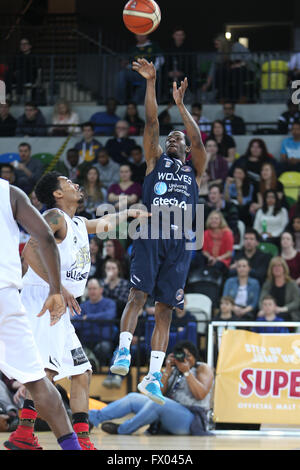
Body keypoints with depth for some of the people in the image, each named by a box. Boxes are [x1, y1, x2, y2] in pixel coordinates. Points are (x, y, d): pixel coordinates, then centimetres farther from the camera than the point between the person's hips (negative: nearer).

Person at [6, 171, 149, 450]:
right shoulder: (55, 217, -7)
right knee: (48, 368, -24)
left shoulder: (79, 225, 21)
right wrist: (59, 287, -25)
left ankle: (81, 440, 10)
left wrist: (129, 213, 57)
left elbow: (105, 222, 45)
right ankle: (23, 434, -29)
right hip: (41, 299, -10)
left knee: (81, 373, 10)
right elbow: (31, 250, -22)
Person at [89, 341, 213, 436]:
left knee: (157, 402, -34)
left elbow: (201, 395, -14)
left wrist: (187, 372, -13)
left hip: (191, 418, -7)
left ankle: (122, 430, -26)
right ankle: (92, 418, -15)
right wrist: (167, 371, -3)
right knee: (132, 398, -5)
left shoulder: (203, 368, 4)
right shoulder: (173, 371, 20)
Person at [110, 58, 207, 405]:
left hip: (179, 243, 1)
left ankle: (153, 377, -4)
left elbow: (198, 141, 1)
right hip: (150, 235, -1)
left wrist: (180, 104, 0)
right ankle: (123, 352, -25)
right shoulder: (156, 161, 18)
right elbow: (151, 123, 7)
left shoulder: (195, 170, 19)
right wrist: (151, 83, 0)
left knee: (165, 309, -1)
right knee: (138, 294, -20)